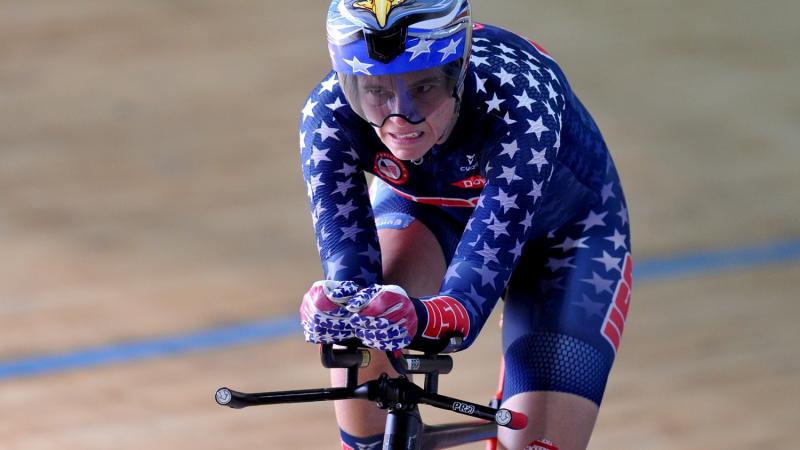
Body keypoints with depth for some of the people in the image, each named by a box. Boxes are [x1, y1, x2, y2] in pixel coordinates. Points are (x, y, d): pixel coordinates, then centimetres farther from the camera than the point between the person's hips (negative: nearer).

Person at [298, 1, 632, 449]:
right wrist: (341, 301, -63)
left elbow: (485, 263, -50)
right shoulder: (329, 114, -32)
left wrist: (420, 318, -72)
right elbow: (344, 244, -38)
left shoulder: (514, 105, -41)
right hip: (424, 207, 2)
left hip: (565, 232, -2)